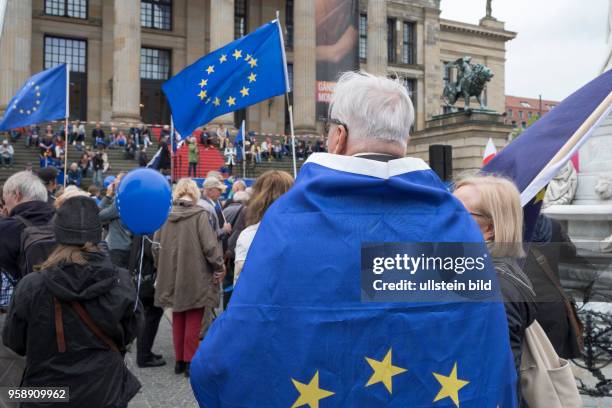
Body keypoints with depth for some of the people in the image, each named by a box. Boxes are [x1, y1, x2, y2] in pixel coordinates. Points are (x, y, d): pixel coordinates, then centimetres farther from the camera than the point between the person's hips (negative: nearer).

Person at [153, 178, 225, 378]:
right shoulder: (200, 214, -12)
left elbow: (156, 246, 6)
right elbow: (210, 245, -15)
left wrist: (163, 268, 19)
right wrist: (219, 267, -1)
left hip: (172, 277, 5)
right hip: (196, 277, -4)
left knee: (178, 320, 16)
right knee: (193, 320, 6)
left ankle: (179, 360, 24)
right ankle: (190, 361, 11)